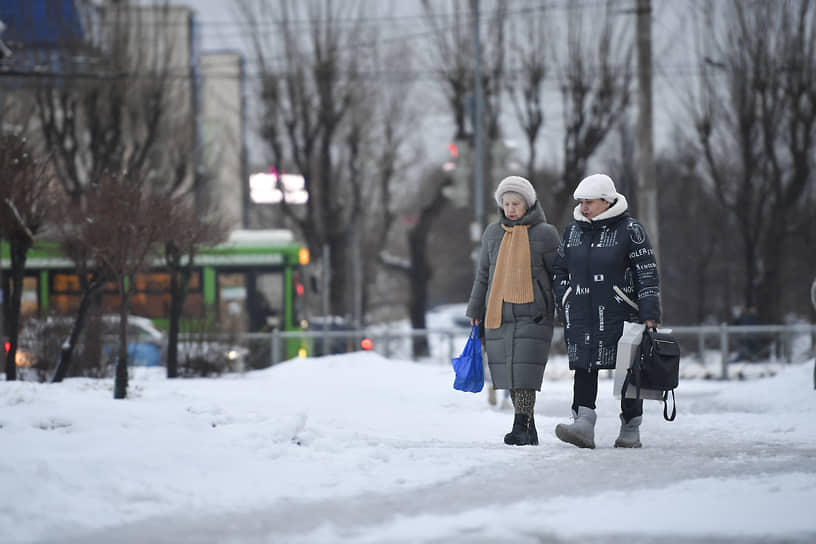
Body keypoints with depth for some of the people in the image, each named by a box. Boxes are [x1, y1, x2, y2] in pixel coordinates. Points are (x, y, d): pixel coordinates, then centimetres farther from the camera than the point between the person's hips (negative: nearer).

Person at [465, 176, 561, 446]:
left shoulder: (545, 234, 1)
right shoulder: (493, 233, 12)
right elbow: (483, 276, 18)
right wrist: (475, 312, 15)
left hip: (533, 315, -4)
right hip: (498, 315, 4)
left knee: (525, 372, -14)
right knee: (508, 373, 4)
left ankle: (520, 428, -15)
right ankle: (529, 430, 13)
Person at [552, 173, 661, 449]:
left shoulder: (629, 230, -4)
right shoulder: (573, 231, 12)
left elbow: (647, 274, -6)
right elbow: (559, 270, 22)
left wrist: (650, 315, -11)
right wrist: (565, 302, 9)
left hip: (620, 313, -4)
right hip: (581, 316, 4)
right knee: (583, 367, -7)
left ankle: (631, 429, 10)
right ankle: (583, 424, -14)